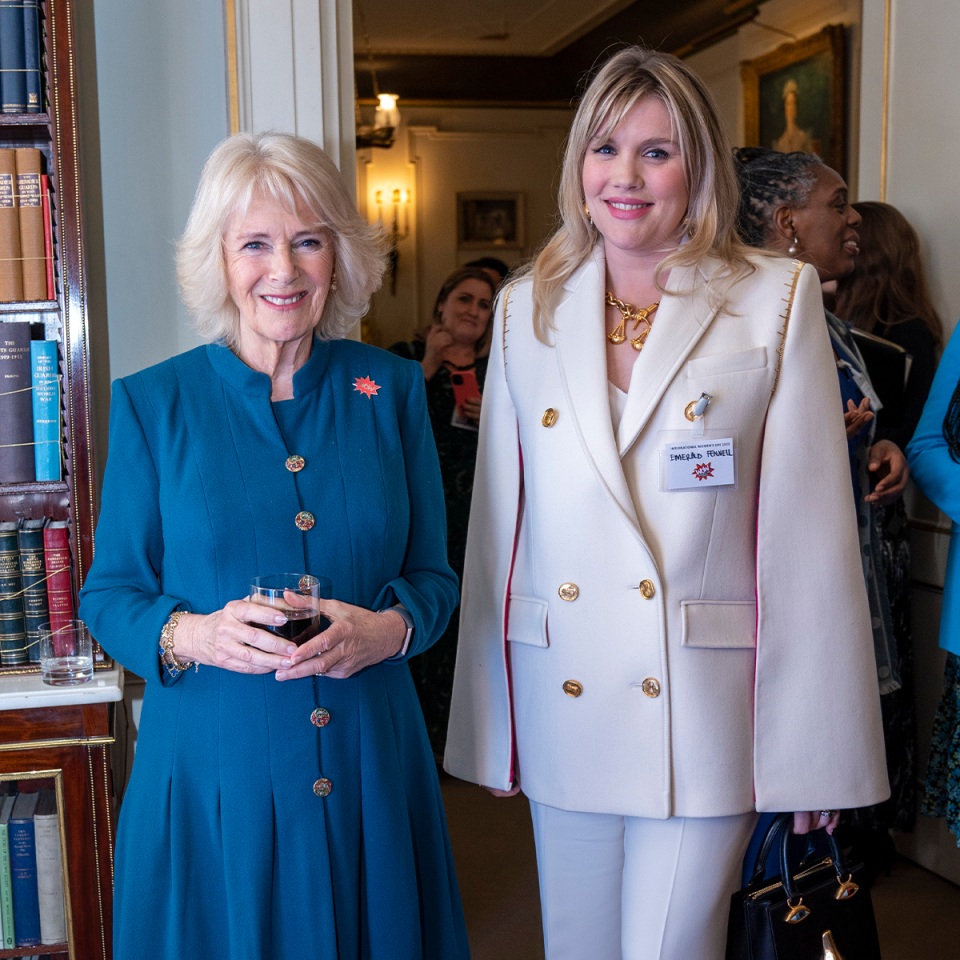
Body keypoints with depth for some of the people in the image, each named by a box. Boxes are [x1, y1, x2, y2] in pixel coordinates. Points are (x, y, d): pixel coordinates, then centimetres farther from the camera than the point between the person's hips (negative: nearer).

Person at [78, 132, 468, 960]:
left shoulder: (391, 389, 3)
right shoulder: (153, 403, -2)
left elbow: (433, 574, 6)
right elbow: (108, 595, 1)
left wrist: (386, 629, -15)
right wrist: (190, 635, -19)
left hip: (371, 766, 2)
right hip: (213, 768, -1)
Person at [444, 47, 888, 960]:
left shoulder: (777, 300, -3)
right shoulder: (526, 310, 6)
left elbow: (811, 532, -5)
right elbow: (497, 524, 6)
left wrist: (816, 745, -6)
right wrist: (486, 723, 6)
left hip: (705, 708, -3)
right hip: (562, 705, 3)